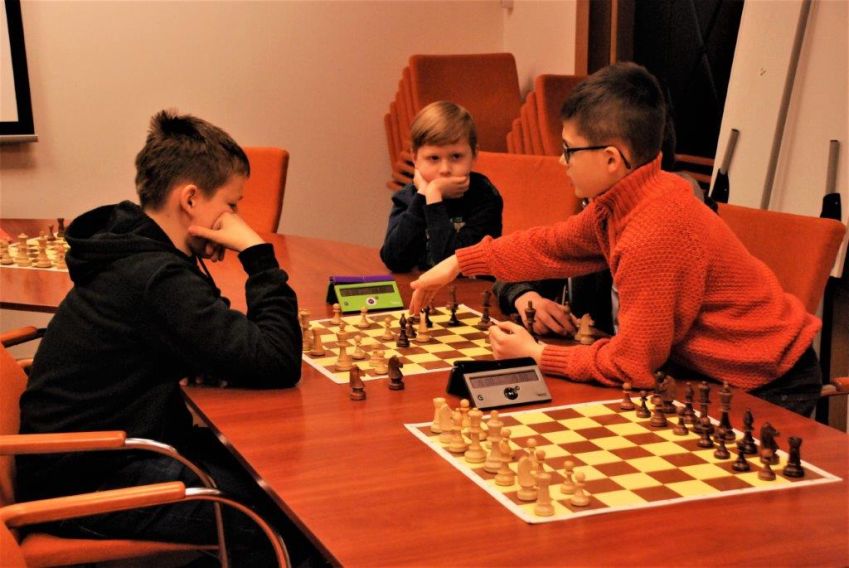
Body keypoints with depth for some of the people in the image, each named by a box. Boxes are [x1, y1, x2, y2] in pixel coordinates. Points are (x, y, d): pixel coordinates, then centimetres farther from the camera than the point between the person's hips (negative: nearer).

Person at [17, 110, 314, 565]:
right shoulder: (156, 277, -24)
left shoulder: (131, 249, 6)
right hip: (88, 486, -10)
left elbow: (221, 341, 14)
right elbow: (277, 365, -27)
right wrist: (258, 254, -19)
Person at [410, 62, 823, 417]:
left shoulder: (654, 233, -32)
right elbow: (551, 245, 12)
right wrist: (458, 264, 13)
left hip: (771, 388, -8)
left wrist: (536, 354, -13)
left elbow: (631, 365, -26)